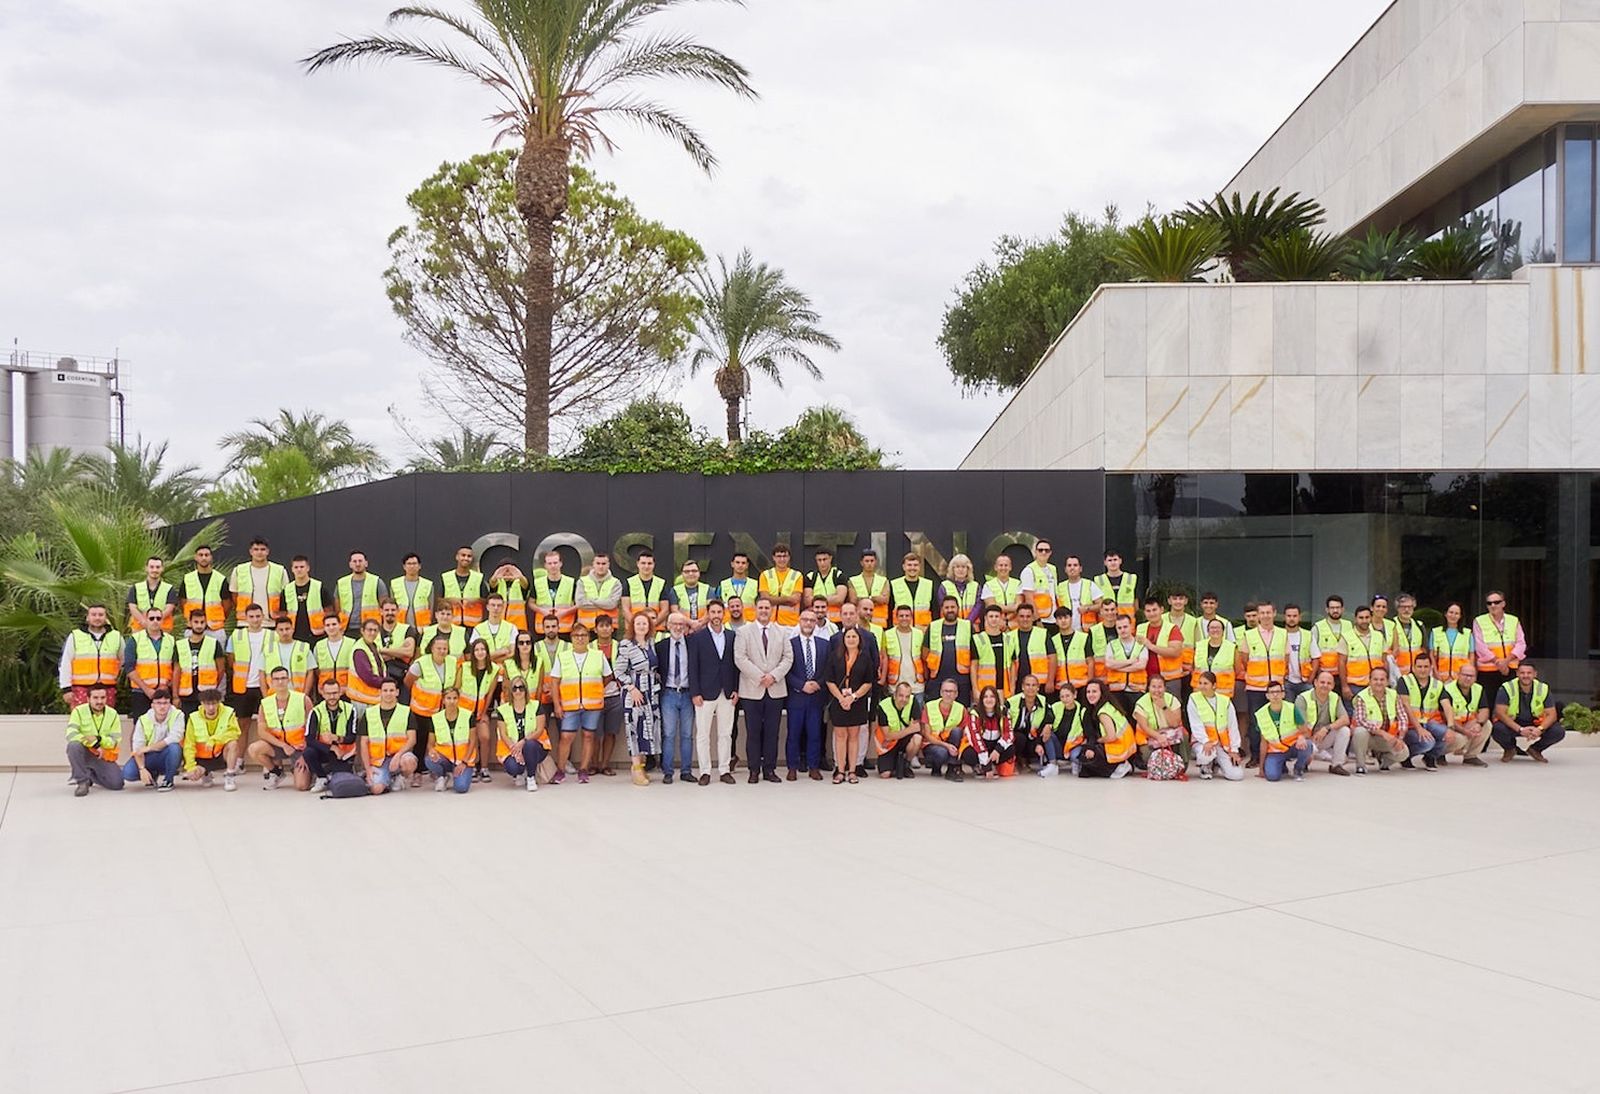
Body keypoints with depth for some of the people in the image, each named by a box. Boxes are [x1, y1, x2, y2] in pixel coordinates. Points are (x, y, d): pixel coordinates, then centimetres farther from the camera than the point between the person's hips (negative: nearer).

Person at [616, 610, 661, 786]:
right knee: (636, 728, -4)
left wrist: (658, 684, 9)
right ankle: (636, 770, 1)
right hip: (633, 693, -6)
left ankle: (641, 766, 15)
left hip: (651, 692, 6)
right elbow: (619, 672, -10)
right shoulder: (626, 645, -9)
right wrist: (632, 688, -16)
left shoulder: (652, 643, 8)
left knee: (649, 728, 6)